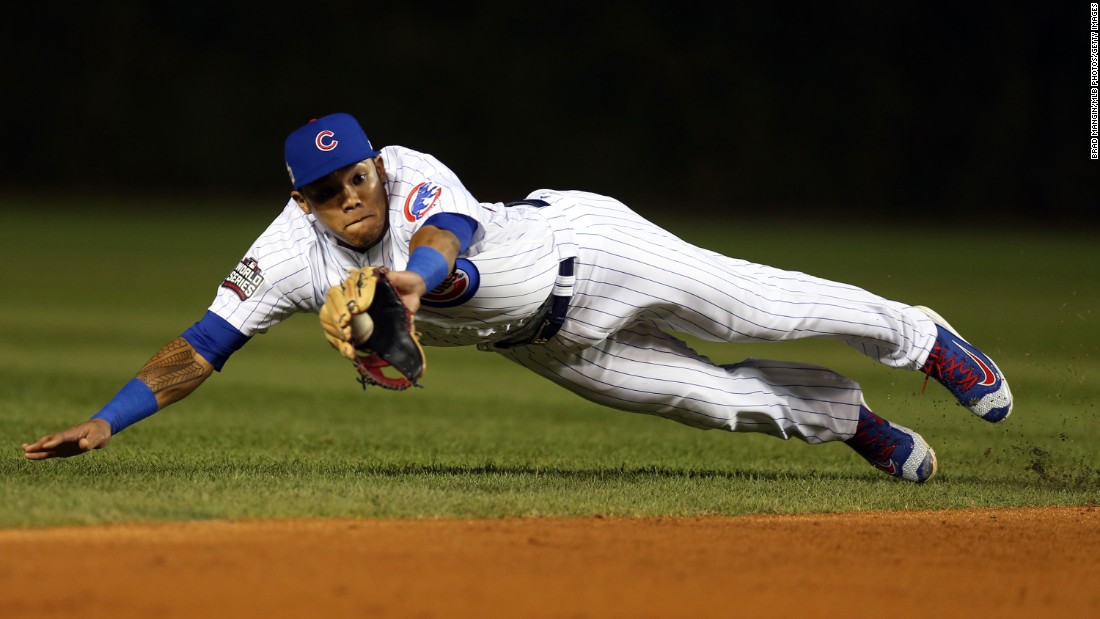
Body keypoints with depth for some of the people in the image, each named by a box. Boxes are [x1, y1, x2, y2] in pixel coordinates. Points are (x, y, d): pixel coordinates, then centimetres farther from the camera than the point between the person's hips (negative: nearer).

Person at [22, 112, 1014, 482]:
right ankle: (847, 417, 34)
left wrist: (414, 278, -79)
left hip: (581, 247, -4)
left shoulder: (415, 178, -33)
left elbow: (447, 233, -55)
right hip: (545, 344, 4)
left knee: (763, 308, 1)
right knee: (715, 396, 8)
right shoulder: (293, 256, -22)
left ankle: (923, 338, 26)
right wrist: (105, 422, -37)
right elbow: (201, 348, -25)